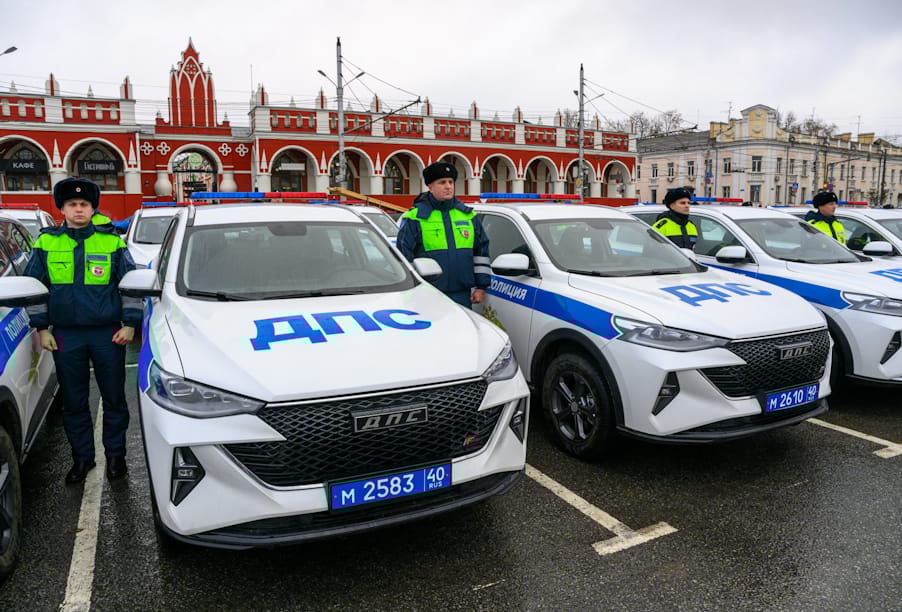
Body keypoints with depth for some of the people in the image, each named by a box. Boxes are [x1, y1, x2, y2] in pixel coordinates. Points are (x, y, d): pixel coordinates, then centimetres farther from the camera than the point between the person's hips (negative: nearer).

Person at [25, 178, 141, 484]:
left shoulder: (112, 242, 0)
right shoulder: (46, 243, 4)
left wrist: (129, 324, -2)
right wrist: (41, 328, 4)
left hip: (108, 334, -1)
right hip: (65, 335, 2)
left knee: (114, 399, 7)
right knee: (74, 402, 10)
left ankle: (115, 455, 23)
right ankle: (82, 457, 24)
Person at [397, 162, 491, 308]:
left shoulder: (469, 215, 12)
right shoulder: (414, 218, -1)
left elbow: (481, 251, 15)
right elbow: (404, 257, -1)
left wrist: (481, 286, 10)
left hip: (462, 295, 4)